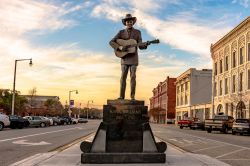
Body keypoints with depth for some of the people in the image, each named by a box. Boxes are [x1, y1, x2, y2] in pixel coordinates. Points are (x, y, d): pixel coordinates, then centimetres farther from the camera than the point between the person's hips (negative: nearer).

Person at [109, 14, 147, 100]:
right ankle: (121, 96, -1)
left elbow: (140, 46, 2)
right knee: (123, 77, -3)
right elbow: (111, 42, 0)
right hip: (124, 58, 0)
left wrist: (145, 45, -21)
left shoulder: (137, 32, 7)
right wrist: (119, 47, -16)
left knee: (133, 77, -2)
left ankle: (132, 97, 0)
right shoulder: (121, 32, 7)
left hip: (133, 58, 0)